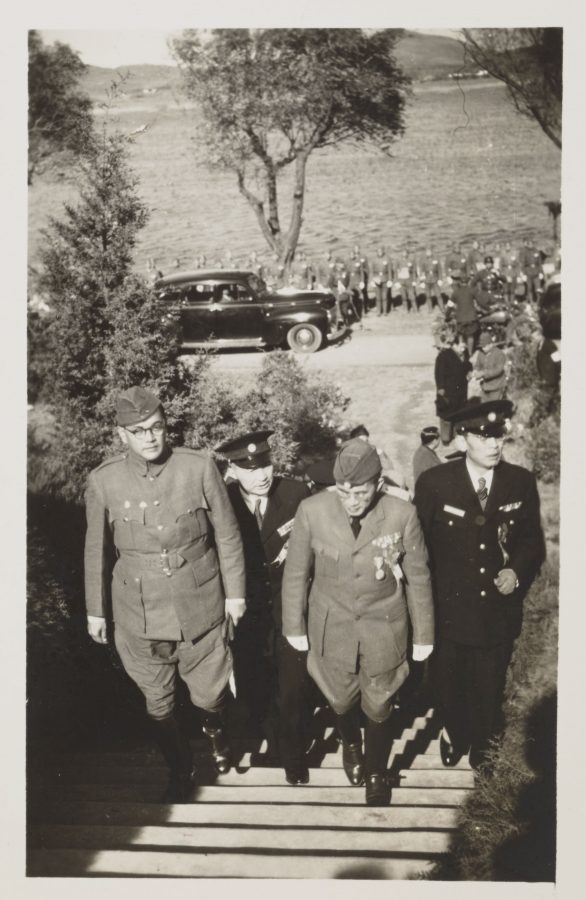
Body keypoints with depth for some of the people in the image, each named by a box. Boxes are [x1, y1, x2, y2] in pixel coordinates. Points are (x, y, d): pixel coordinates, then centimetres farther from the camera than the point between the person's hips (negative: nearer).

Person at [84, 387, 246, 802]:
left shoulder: (200, 467, -13)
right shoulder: (103, 481, -9)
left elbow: (227, 534, -3)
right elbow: (97, 550, 2)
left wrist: (235, 592, 1)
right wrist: (96, 609, 8)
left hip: (200, 608, -1)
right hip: (140, 615, 1)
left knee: (209, 695, 12)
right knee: (159, 704, 15)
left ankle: (215, 730, 49)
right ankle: (180, 771, 42)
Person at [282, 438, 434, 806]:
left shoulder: (402, 515, -19)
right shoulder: (312, 511, -18)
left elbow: (418, 578, -6)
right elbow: (297, 573, -4)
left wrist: (424, 635, 2)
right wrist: (295, 627, 4)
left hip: (384, 628, -1)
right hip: (331, 626, 1)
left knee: (379, 708, 13)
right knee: (341, 701, 17)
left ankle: (376, 773, 42)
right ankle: (351, 745, 52)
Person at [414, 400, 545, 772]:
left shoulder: (522, 482, -8)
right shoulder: (434, 483, -14)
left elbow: (532, 541, 4)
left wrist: (517, 571, -14)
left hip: (499, 612, 1)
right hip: (449, 610, -1)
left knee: (490, 688, 19)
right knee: (450, 685, 21)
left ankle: (483, 740, 47)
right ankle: (455, 734, 50)